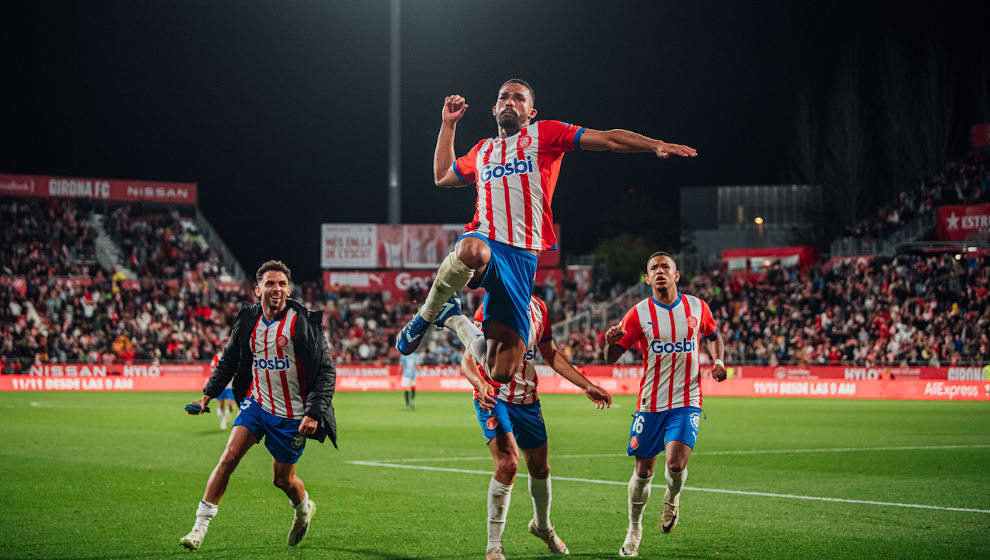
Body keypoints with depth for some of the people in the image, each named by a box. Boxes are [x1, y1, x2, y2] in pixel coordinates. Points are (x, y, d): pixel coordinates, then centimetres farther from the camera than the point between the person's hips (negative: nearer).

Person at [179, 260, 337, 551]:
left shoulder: (303, 322, -15)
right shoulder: (248, 320, -1)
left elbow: (326, 370, -14)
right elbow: (229, 360, 16)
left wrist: (314, 412, -21)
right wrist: (209, 394, 10)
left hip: (292, 414, -3)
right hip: (256, 402, 3)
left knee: (283, 478, 8)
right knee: (229, 458, -13)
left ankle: (304, 507, 43)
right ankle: (200, 527, -9)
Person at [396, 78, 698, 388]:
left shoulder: (544, 134, 15)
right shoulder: (482, 150, 27)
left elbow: (608, 139, 7)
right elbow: (442, 176, 45)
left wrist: (656, 145, -6)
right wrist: (448, 123, 39)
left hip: (523, 257, -1)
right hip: (484, 240, 1)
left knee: (502, 372, -8)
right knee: (473, 252, -44)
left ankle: (452, 320, 22)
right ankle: (428, 312, -17)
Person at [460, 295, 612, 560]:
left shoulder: (538, 307, 6)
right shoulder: (490, 308, -14)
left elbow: (551, 355, 18)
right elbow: (468, 360, -17)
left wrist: (587, 386, 14)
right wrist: (481, 384, -38)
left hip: (527, 400, 6)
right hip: (494, 398, -6)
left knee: (540, 468, 15)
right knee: (508, 464, -22)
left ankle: (542, 526, 45)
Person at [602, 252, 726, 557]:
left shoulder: (697, 307, 2)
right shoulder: (639, 313, -3)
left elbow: (714, 335, 23)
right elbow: (611, 358, -2)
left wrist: (718, 361, 4)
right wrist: (610, 342, -25)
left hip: (686, 402, 0)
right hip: (650, 403, 0)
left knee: (676, 463, -19)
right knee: (643, 471, 4)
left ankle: (672, 497, 16)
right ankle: (634, 530, 25)